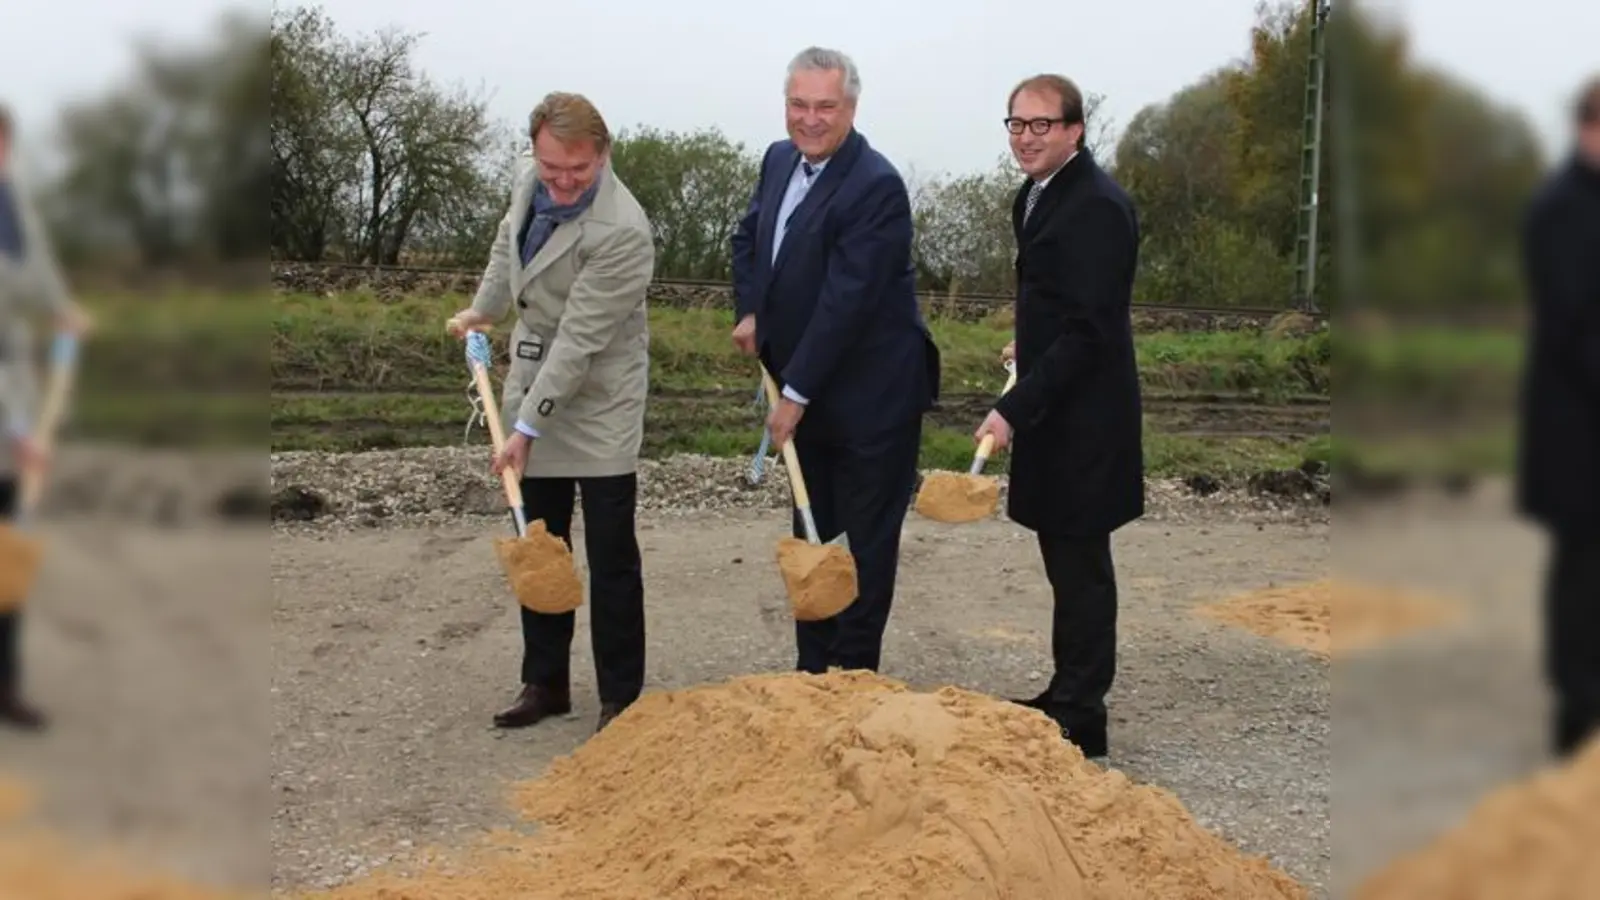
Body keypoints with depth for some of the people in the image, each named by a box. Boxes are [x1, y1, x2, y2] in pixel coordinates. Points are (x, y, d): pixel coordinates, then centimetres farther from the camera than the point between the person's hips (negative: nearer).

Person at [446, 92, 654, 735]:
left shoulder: (620, 232, -27)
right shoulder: (528, 176, -3)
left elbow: (579, 339, -26)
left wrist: (528, 426, -24)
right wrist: (484, 310, 29)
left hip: (598, 400, -7)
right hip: (533, 380, 7)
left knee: (610, 558, -1)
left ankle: (620, 698, 12)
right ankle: (545, 683, 24)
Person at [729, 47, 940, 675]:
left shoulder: (877, 187, -22)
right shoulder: (780, 160, 4)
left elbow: (846, 299, -24)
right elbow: (748, 237, 21)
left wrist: (796, 392, -22)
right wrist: (750, 311, 4)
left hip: (870, 398, -8)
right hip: (807, 390, 8)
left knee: (863, 546, 3)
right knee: (813, 537, 16)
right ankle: (812, 670, 27)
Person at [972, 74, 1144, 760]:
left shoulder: (1097, 207, -19)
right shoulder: (1038, 195, 11)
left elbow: (1087, 330, -24)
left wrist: (1014, 409, -26)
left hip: (1083, 418, -9)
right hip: (1053, 413, 9)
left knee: (1081, 566, 0)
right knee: (1067, 561, 17)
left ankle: (1080, 718, 11)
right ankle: (1067, 695, 28)